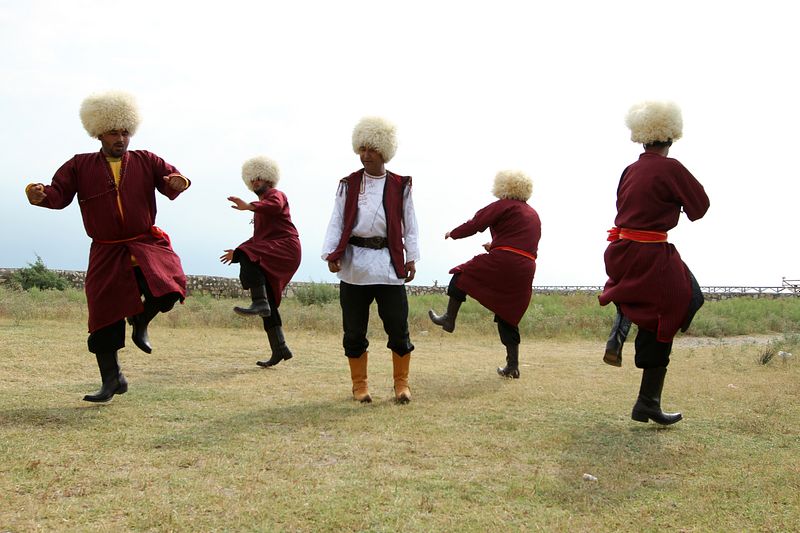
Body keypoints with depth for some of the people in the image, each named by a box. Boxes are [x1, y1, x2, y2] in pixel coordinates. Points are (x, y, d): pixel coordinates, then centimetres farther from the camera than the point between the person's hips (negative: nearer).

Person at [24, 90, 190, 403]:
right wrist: (41, 195, -27)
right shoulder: (79, 166, 4)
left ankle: (141, 323, 6)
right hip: (106, 253, 1)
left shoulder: (146, 162, 5)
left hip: (146, 244, 0)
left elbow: (171, 181, -6)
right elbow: (59, 194, -4)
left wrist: (177, 183, -32)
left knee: (167, 286, -28)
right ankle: (112, 380, 19)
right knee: (104, 317, 2)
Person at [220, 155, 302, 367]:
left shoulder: (275, 195, 3)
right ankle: (279, 350, 5)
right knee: (268, 306, 3)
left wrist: (248, 206, -38)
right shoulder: (260, 208, 29)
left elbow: (275, 206, -23)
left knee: (248, 256, -33)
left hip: (285, 249, -9)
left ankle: (259, 303, -43)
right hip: (271, 259, 9)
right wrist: (237, 252, 31)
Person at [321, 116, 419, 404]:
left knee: (398, 326, -2)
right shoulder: (348, 184, 7)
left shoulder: (400, 186, 6)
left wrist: (411, 258, 1)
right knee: (354, 329, 6)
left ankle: (401, 384, 14)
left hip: (389, 264, -1)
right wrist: (330, 254, -7)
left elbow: (409, 225, 7)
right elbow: (337, 221, 3)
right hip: (354, 264, 1)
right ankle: (359, 385, 18)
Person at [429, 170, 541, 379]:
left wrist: (452, 234, 14)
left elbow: (475, 224, -3)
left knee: (462, 275, 16)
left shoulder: (503, 205, -1)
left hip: (503, 262, -7)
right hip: (525, 271, 7)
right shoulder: (534, 214, 23)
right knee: (507, 317, 13)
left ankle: (449, 319, 19)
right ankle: (513, 366, 12)